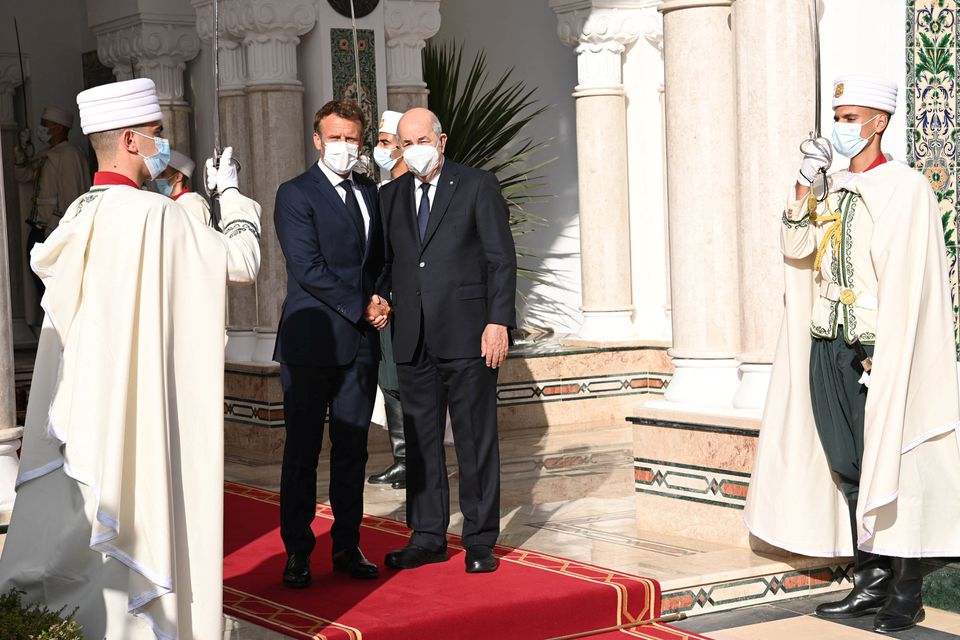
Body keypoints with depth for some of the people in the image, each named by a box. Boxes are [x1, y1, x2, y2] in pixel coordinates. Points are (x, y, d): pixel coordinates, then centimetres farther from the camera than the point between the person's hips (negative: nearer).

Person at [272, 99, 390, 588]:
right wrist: (362, 307, -11)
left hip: (360, 344, 6)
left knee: (353, 451, 9)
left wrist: (380, 300, 1)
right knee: (302, 451, 0)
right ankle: (297, 552, 7)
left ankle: (347, 548, 16)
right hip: (312, 342, -5)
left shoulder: (370, 192, 15)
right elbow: (309, 269, -12)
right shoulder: (296, 195, -5)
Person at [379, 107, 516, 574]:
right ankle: (428, 537, 17)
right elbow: (385, 262, 17)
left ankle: (480, 540, 9)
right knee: (420, 439, 8)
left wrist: (498, 322, -11)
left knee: (476, 439, 2)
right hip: (413, 339, 4)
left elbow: (502, 260, -3)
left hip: (467, 336, -4)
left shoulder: (479, 187, 0)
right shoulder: (390, 196, 13)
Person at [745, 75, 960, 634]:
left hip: (876, 352, -7)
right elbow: (796, 248, 6)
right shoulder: (835, 190, 15)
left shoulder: (905, 188, -7)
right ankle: (871, 583, 16)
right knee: (849, 471, 8)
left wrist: (881, 352, -17)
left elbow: (906, 283, -12)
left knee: (890, 466, -3)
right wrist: (806, 183, -2)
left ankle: (907, 593, 5)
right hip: (828, 350, 7)